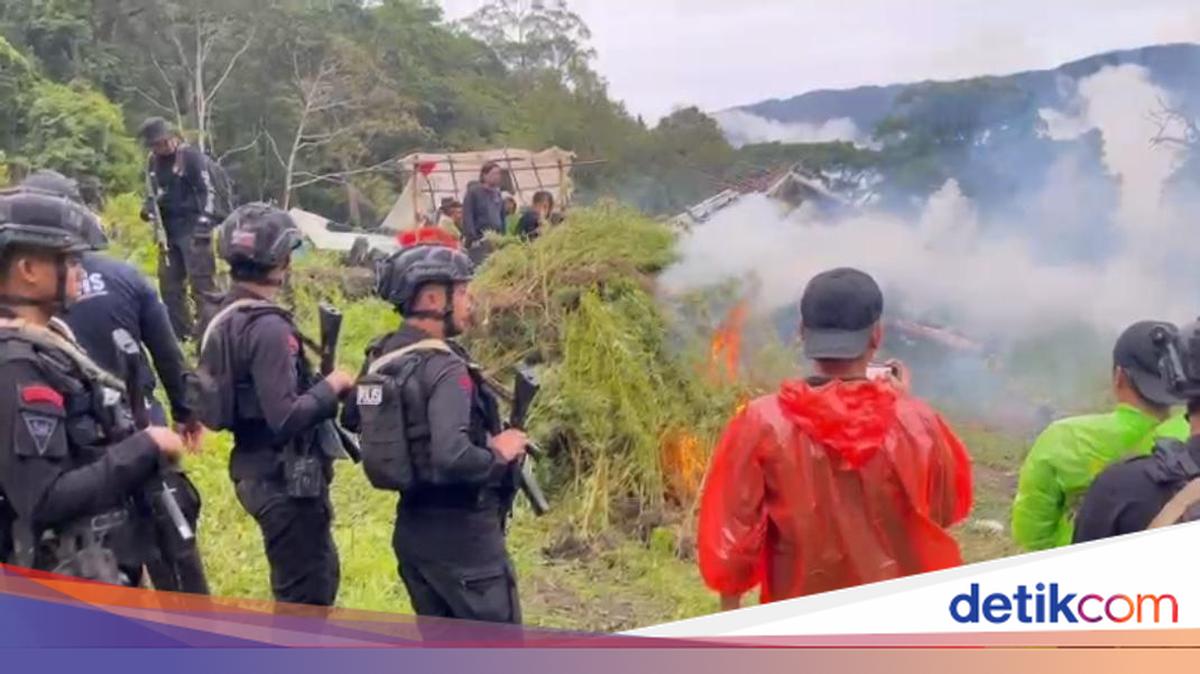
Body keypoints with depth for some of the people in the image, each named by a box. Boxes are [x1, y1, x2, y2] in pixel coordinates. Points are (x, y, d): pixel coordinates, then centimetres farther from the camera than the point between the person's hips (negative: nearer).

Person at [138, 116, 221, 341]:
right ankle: (180, 331, 21)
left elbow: (208, 190, -11)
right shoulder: (153, 161, 12)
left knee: (201, 281, -9)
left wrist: (205, 218, -21)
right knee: (169, 283, 11)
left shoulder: (191, 156, -10)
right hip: (168, 230, 8)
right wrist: (150, 205, 2)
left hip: (192, 229, -8)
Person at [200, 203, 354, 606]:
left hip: (258, 467, 10)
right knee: (305, 593, 3)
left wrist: (317, 386, 10)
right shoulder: (267, 327, -23)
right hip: (284, 477, -10)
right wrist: (330, 387, -13)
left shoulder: (227, 317, 8)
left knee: (318, 575, 24)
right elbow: (285, 418, -28)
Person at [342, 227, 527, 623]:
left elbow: (351, 419, 21)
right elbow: (452, 458, -34)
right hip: (460, 532, -9)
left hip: (413, 527, 9)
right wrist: (499, 453, -17)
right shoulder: (443, 368, -22)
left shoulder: (381, 357, 5)